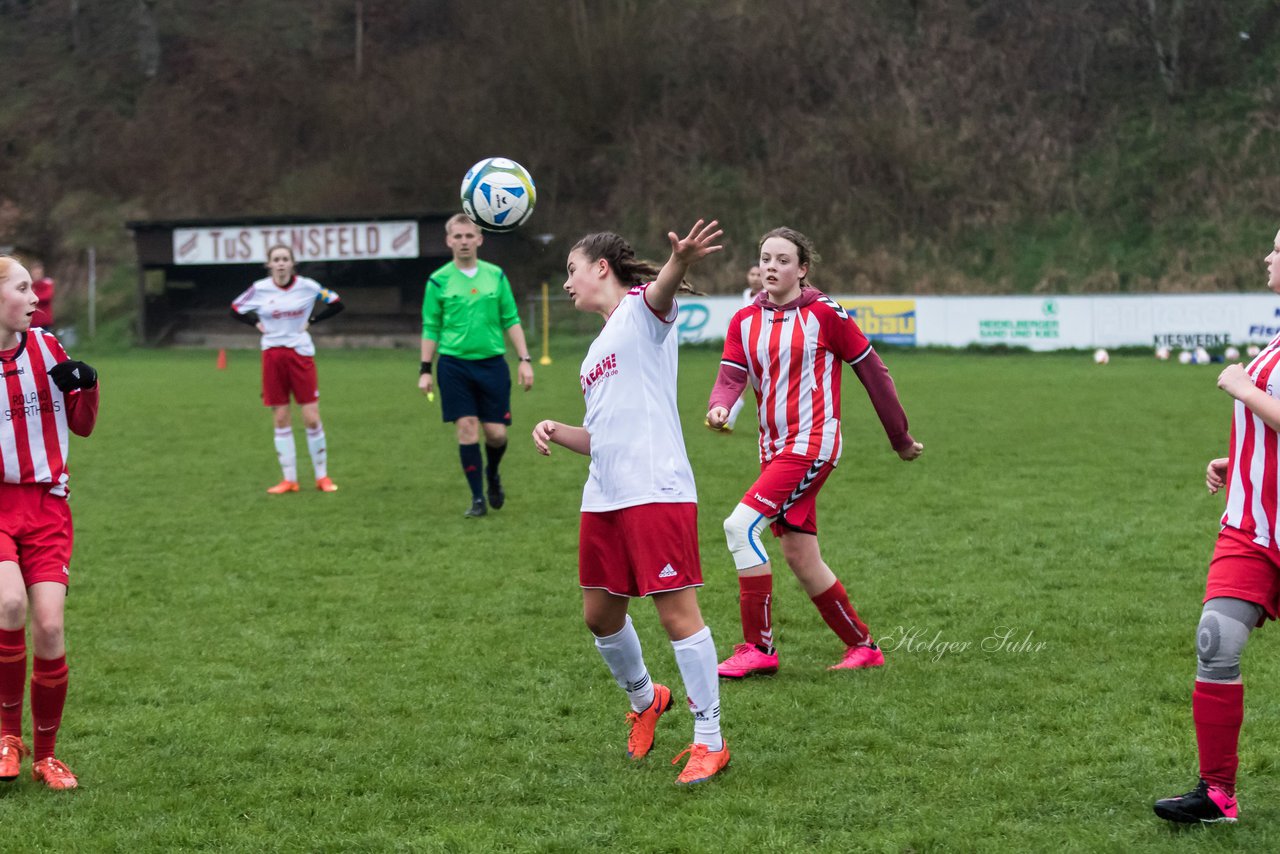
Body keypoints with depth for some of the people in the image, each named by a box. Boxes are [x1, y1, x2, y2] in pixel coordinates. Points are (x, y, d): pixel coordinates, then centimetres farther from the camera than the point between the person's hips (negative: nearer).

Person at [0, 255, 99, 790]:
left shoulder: (45, 347, 6)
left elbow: (82, 425, 15)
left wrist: (86, 385, -4)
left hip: (47, 505, 3)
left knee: (49, 628, -6)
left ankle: (45, 755, 12)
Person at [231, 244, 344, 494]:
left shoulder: (307, 286, -4)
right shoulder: (259, 289, -2)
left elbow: (336, 304, 6)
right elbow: (236, 310, 12)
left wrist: (311, 320, 0)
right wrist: (256, 323, 0)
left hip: (301, 354, -1)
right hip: (272, 356, 1)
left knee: (312, 419, -4)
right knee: (281, 419, 3)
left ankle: (322, 476, 9)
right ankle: (289, 480, 11)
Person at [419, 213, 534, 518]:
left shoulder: (496, 276, 5)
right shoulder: (438, 281, 1)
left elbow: (511, 321, 9)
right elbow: (430, 329, 6)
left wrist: (524, 359, 2)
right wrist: (425, 370, 1)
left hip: (492, 363, 1)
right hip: (454, 364, -1)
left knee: (496, 433, -1)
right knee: (467, 429, -7)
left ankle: (492, 474, 31)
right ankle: (477, 498, 4)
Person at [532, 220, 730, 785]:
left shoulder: (641, 308, -1)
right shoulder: (598, 350, 25)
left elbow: (660, 292, -27)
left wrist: (680, 261, -51)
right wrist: (556, 432, 10)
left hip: (656, 491, -9)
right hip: (603, 497, 9)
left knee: (678, 613, -8)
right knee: (600, 614, 14)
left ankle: (709, 742, -1)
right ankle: (644, 701, 39)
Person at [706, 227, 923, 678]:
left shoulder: (824, 313, -7)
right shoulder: (745, 320, 8)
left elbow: (873, 371, -1)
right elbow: (732, 375, -3)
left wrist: (901, 440, 4)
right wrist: (719, 407, -28)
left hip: (812, 442, -7)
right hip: (775, 448, 7)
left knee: (741, 525, -20)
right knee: (800, 558, 7)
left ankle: (758, 647, -13)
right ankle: (863, 646, 22)